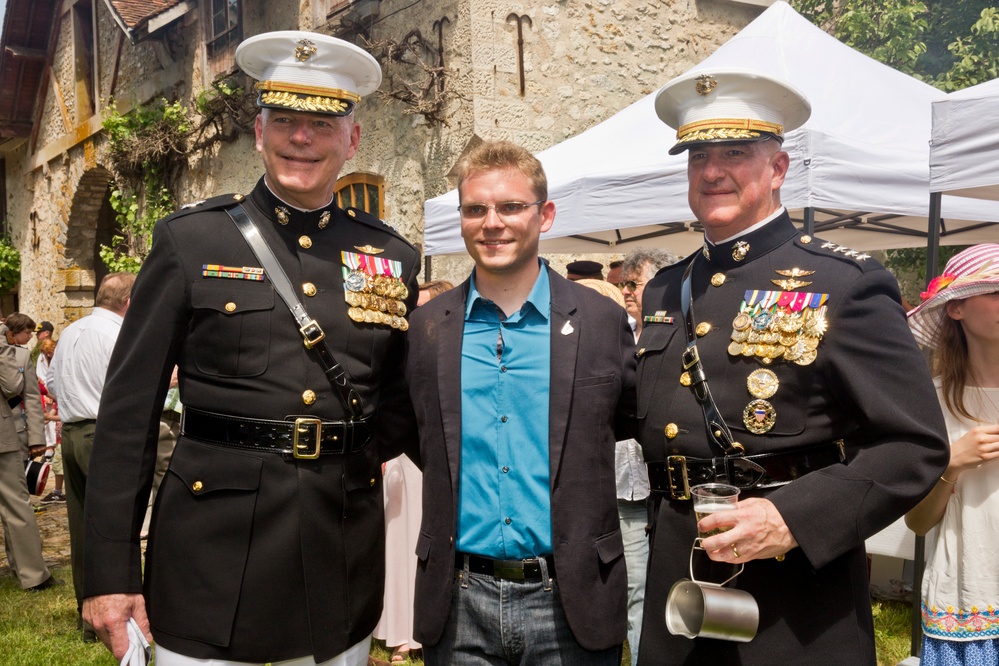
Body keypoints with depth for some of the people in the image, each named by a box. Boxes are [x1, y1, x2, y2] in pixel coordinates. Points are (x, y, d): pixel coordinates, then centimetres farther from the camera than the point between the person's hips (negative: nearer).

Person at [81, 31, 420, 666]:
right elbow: (130, 410, -3)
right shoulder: (188, 240, -2)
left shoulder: (394, 257, 5)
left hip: (344, 547, 3)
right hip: (213, 544, -2)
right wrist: (109, 571, -5)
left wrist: (365, 456, -1)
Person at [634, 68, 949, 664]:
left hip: (798, 601, -5)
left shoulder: (845, 285, -8)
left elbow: (916, 446, -12)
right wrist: (669, 536, 7)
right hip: (676, 584, 5)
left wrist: (794, 519, -23)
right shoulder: (663, 294, 9)